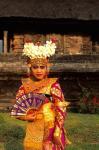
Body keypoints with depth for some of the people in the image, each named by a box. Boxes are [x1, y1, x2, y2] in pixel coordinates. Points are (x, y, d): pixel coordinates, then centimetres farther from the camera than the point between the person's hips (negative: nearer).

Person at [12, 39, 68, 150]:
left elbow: (61, 108, -11)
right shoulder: (25, 85, -1)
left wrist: (57, 132, -14)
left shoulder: (52, 84, -10)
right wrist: (24, 116, -14)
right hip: (33, 131, 3)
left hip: (50, 130, -3)